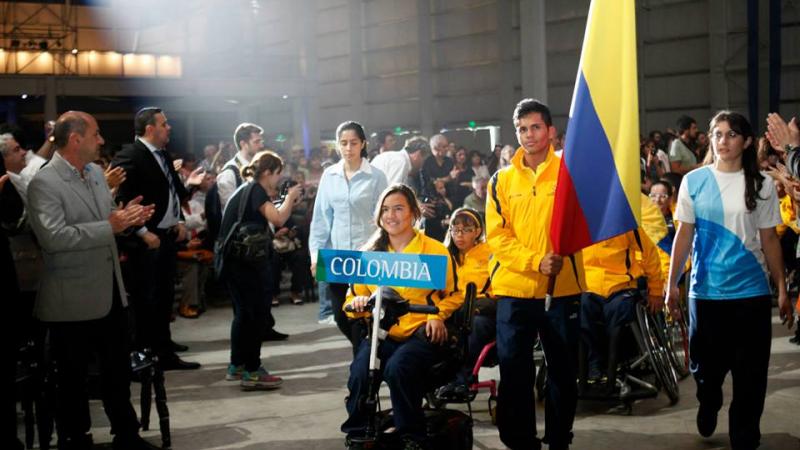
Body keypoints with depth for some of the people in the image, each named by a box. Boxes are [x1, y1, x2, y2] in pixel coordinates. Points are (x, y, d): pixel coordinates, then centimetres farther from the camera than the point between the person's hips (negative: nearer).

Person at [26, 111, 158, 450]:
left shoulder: (96, 172, 7)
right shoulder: (44, 183, -17)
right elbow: (53, 236, -29)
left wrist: (125, 217, -5)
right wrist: (110, 225, -28)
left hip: (110, 293, 8)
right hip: (72, 300, -7)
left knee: (118, 370, 19)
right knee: (72, 378, 10)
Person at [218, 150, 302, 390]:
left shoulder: (244, 190, 18)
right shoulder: (256, 190, -11)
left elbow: (266, 220, 17)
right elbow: (278, 219, -22)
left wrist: (287, 201, 11)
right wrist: (290, 198, -6)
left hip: (234, 260, 10)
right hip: (248, 261, -10)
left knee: (243, 312, 18)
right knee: (256, 313, -4)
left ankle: (236, 366, 26)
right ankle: (252, 372, -3)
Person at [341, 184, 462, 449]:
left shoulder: (435, 250, 5)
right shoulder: (370, 254, 14)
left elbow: (453, 293, 12)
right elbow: (355, 297, 17)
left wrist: (438, 316, -7)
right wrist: (359, 304, -7)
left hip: (422, 332, -3)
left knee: (398, 368, -33)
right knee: (359, 374, -28)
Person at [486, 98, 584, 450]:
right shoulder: (502, 180, 6)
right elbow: (496, 236, -1)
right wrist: (536, 261, -14)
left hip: (563, 289, -1)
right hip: (514, 290, 1)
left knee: (563, 372, 9)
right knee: (514, 374, 3)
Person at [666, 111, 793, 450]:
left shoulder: (761, 186, 1)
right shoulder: (693, 181, 0)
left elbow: (769, 240, 4)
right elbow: (684, 235, 2)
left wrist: (782, 288, 1)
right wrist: (672, 283, -2)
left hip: (751, 292, 0)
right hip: (705, 291, 0)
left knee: (750, 373, 4)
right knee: (706, 366, 12)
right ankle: (708, 407, 43)